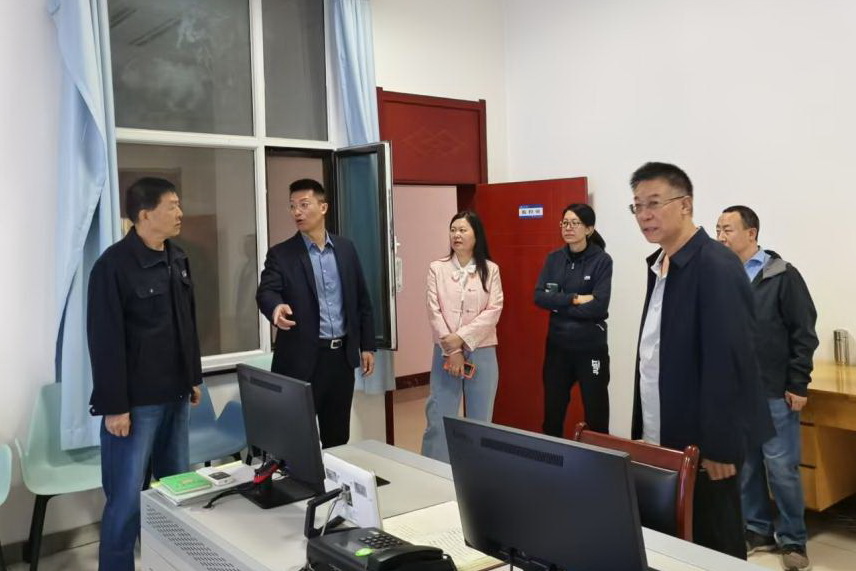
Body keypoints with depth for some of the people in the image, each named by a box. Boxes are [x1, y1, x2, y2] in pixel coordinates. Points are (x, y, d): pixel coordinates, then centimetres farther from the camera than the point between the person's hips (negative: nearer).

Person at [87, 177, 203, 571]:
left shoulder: (177, 259, 8)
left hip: (174, 395, 7)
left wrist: (193, 377, 17)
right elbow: (105, 340, -16)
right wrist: (114, 405, -16)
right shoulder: (114, 264, -14)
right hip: (136, 400, -7)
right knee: (127, 497, 1)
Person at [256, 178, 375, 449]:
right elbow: (265, 291, -18)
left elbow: (362, 300, 11)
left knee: (338, 434, 13)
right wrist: (276, 307, -41)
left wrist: (367, 346, 9)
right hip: (302, 359, -3)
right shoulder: (281, 254, -2)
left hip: (342, 354, 4)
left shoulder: (345, 248, 8)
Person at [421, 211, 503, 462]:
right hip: (445, 352, 0)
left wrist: (461, 338, -14)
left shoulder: (490, 270, 3)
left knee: (480, 420, 8)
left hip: (481, 351, 0)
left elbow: (493, 311, -5)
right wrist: (452, 350, -10)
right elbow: (434, 311, -3)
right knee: (439, 419, 2)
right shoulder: (437, 268, 2)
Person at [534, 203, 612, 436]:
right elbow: (539, 297, -5)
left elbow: (598, 306, -18)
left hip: (591, 347, -4)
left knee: (596, 416, 7)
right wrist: (574, 299, -16)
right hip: (557, 345, 4)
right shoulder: (553, 259, 6)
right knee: (552, 413, 13)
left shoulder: (602, 260, -8)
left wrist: (558, 305, -12)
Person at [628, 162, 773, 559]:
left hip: (704, 442, -8)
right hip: (665, 438, 8)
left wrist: (720, 446, -20)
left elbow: (728, 362, -21)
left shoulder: (716, 267, -18)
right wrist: (644, 432, 12)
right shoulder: (660, 265, 9)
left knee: (713, 548, 8)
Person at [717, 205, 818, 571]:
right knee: (744, 466, 11)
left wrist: (797, 386, -8)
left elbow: (804, 333, -6)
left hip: (775, 393, -4)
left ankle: (793, 540, 18)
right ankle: (758, 530, 26)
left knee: (782, 468, 2)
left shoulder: (783, 276, -5)